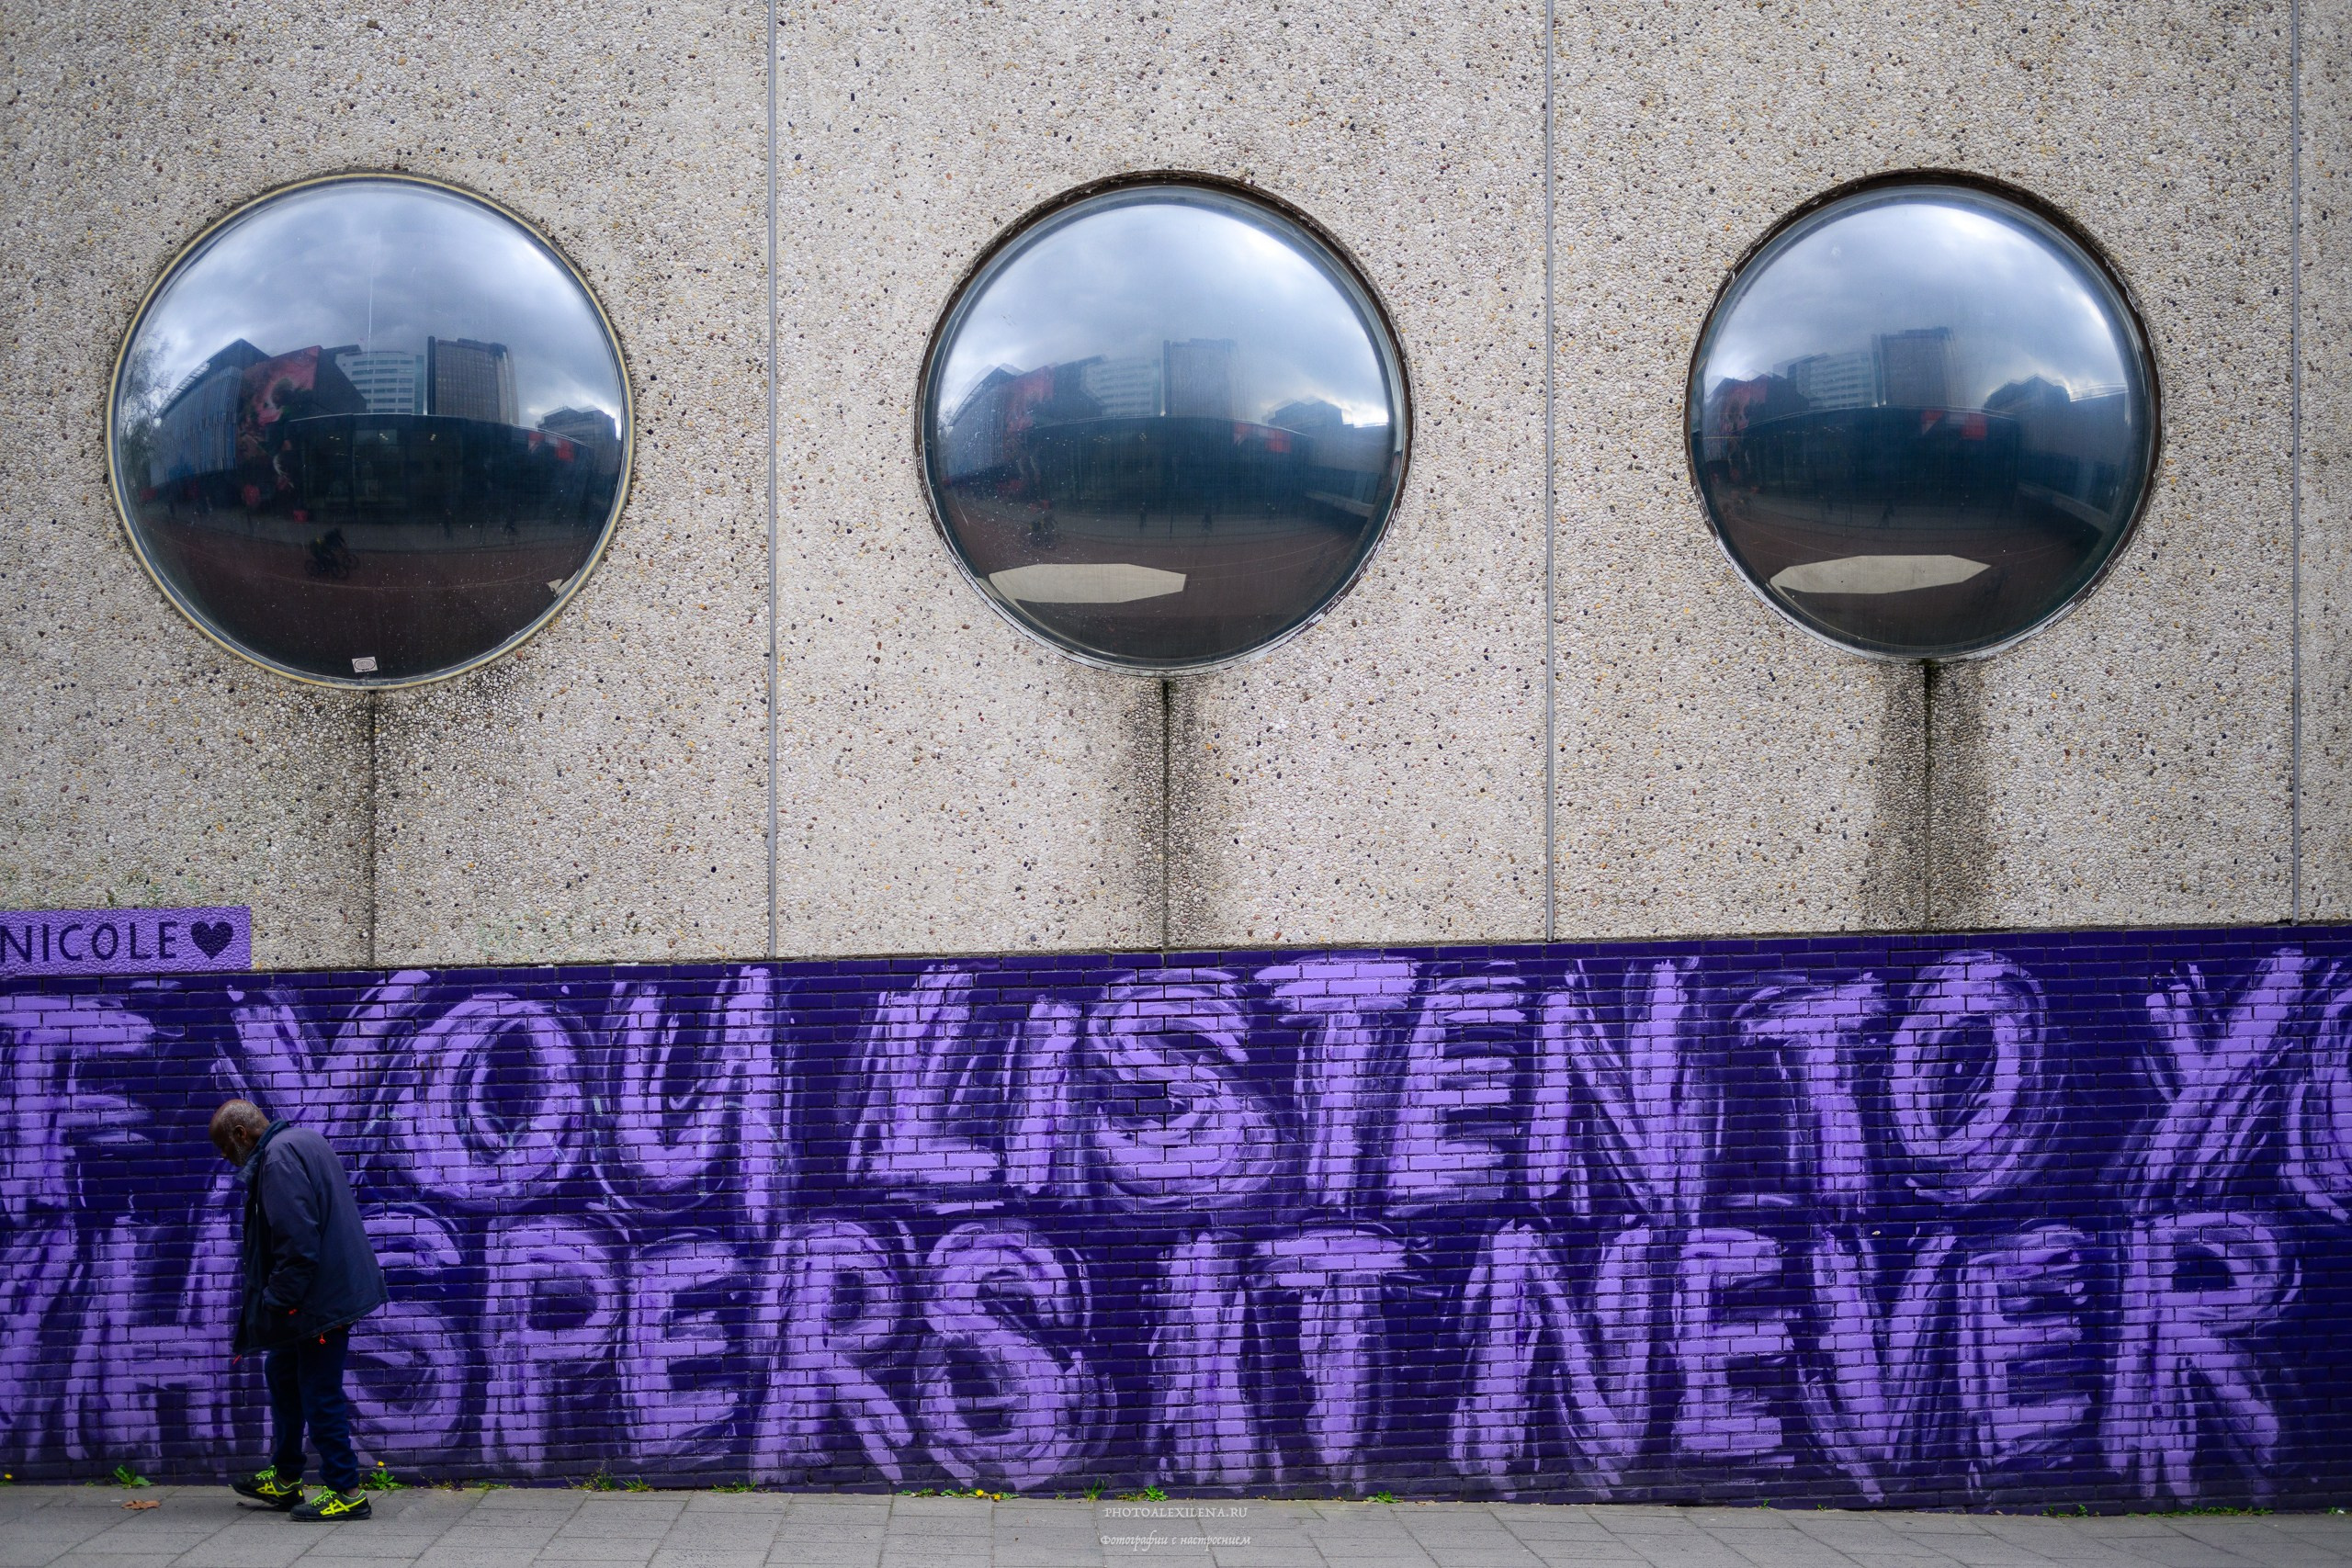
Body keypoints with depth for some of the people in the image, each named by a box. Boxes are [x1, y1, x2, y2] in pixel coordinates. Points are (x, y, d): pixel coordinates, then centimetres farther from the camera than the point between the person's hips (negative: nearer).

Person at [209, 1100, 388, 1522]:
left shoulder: (278, 1159, -18)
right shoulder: (303, 1141, 15)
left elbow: (297, 1243, -26)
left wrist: (276, 1304, -19)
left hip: (321, 1298, -11)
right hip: (330, 1291, 11)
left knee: (320, 1393, -4)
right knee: (282, 1373, 22)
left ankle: (346, 1492, 3)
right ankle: (284, 1480, 32)